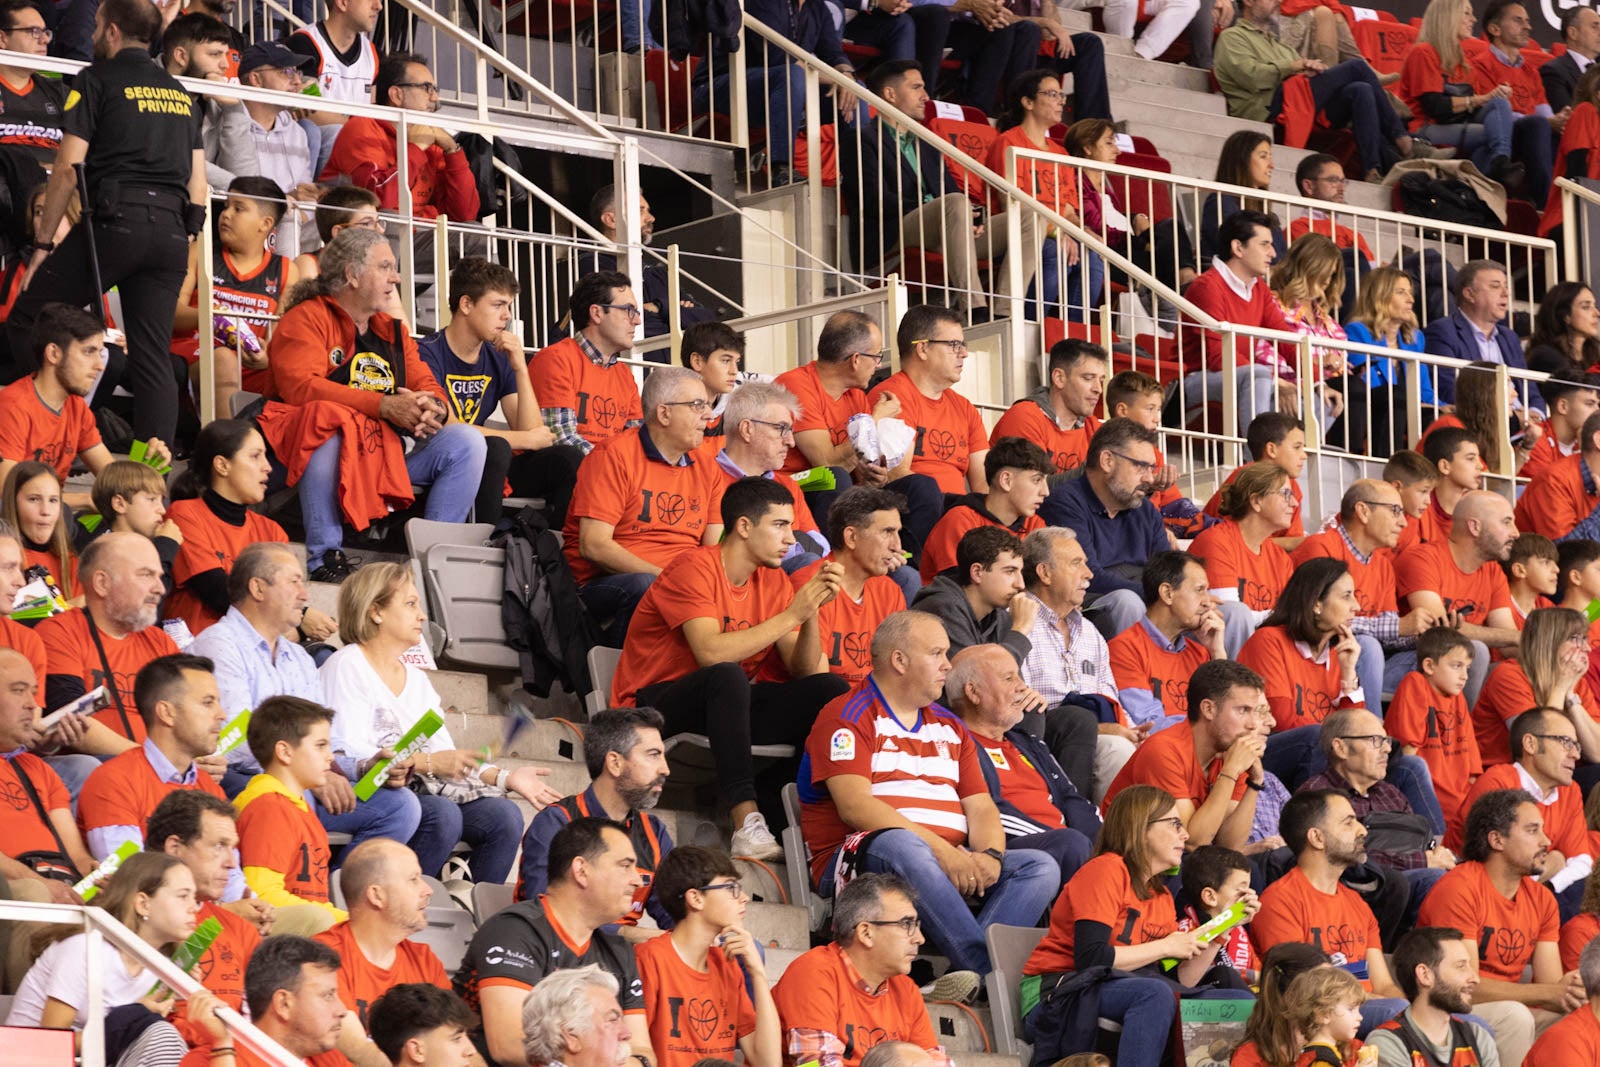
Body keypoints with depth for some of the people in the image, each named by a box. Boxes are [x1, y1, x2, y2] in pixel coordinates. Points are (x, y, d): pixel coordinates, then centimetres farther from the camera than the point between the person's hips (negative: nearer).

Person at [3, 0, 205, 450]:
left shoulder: (98, 79, 4)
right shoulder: (180, 92, 22)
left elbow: (68, 168, -3)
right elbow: (198, 184, 19)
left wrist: (43, 242, 2)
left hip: (115, 220, -6)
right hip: (172, 233, 6)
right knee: (152, 355, 4)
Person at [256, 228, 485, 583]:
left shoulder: (392, 330, 20)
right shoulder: (306, 320, -3)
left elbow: (427, 386, 16)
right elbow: (300, 387, -18)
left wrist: (432, 407, -13)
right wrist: (384, 406, -25)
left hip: (387, 454, 7)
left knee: (467, 441, -8)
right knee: (329, 423, -40)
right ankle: (325, 558, -36)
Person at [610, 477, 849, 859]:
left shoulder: (773, 581, 6)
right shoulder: (695, 569, -15)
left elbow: (804, 670, 2)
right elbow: (710, 652, -30)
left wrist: (811, 612, -15)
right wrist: (790, 616, -26)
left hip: (724, 704, 7)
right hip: (654, 705, -7)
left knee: (830, 689, -11)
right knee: (728, 675, -38)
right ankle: (747, 824, -43)